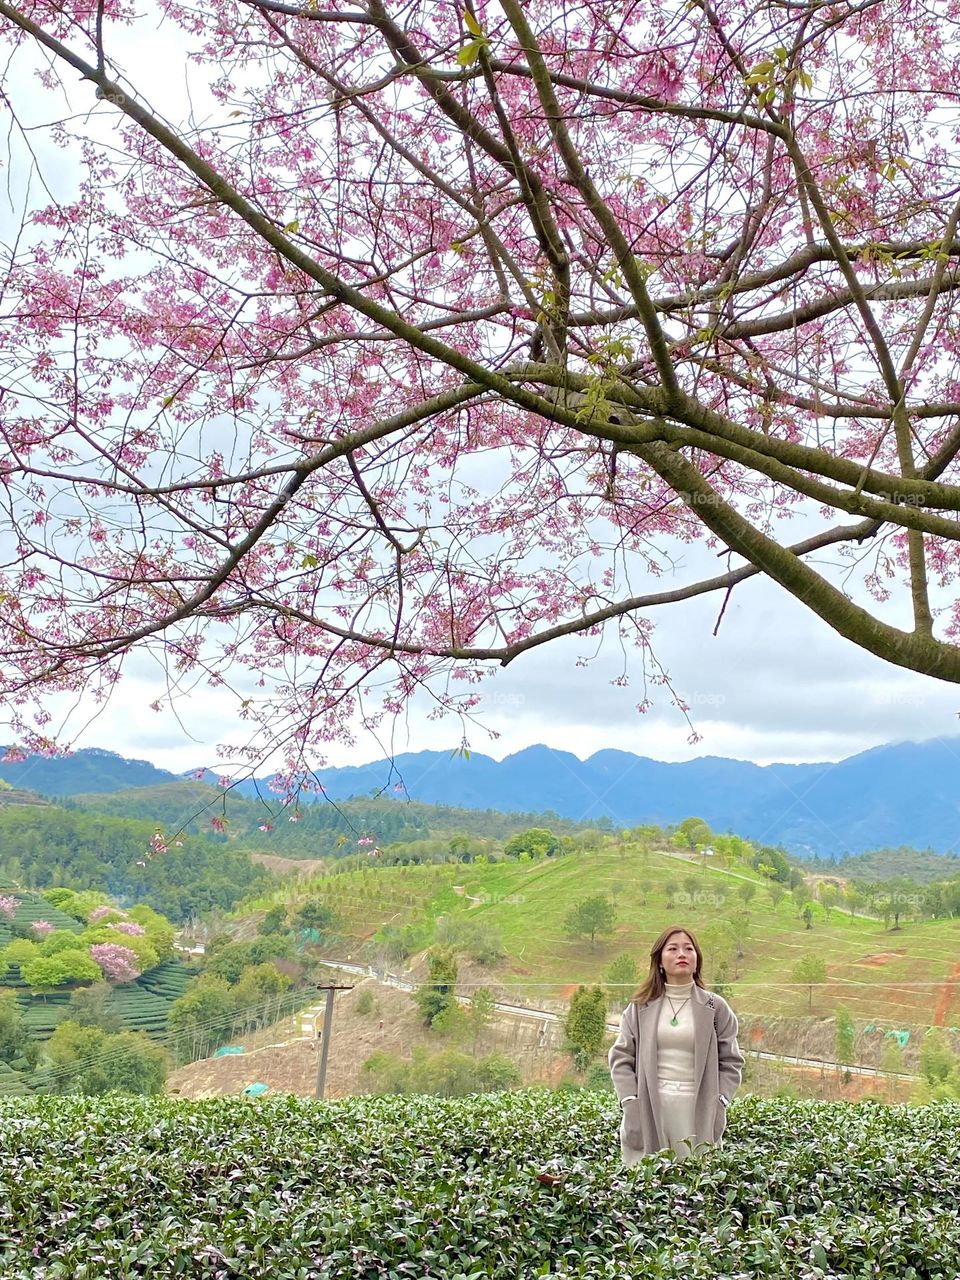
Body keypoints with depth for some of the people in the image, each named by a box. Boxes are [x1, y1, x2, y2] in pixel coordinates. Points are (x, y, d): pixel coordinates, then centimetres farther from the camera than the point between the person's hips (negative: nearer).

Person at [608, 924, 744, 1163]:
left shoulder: (715, 1007, 9)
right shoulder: (640, 1007, 9)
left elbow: (730, 1061, 9)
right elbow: (621, 1057, 7)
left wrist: (718, 1103, -3)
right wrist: (630, 1103, -4)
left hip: (698, 1111, 0)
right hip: (648, 1110, 0)